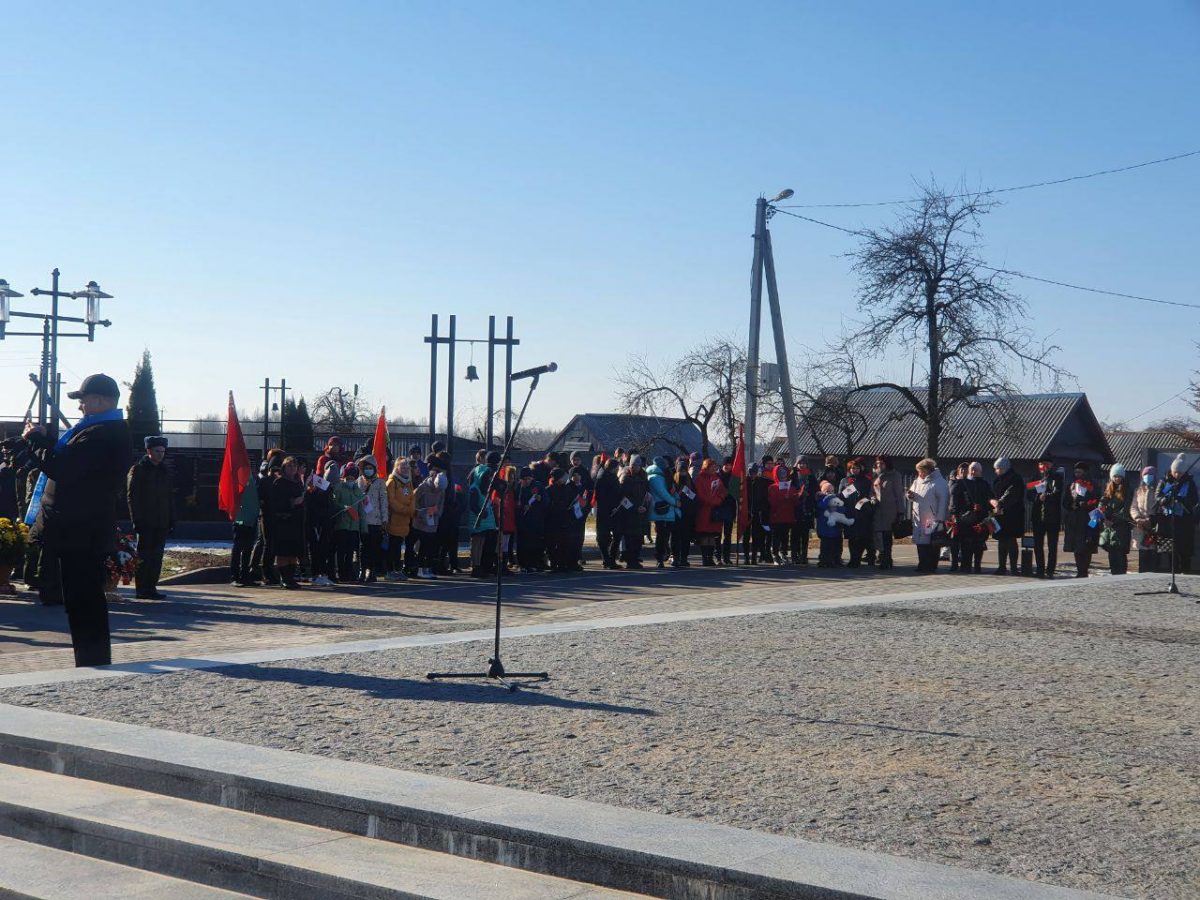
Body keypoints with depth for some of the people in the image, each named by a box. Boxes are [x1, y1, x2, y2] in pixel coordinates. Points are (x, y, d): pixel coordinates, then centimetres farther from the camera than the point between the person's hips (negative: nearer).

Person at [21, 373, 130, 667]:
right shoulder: (114, 432, 16)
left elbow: (59, 468, -23)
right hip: (92, 532, 11)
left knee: (81, 601, -6)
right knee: (90, 600, 15)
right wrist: (43, 439, 10)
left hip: (78, 532, -11)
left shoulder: (99, 435, -20)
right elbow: (71, 463, 21)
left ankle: (91, 662, -2)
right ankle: (97, 663, 21)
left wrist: (34, 440, -8)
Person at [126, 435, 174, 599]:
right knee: (144, 556, -3)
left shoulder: (165, 471, 16)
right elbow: (132, 496, -7)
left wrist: (172, 520, 12)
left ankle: (151, 588, 9)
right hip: (145, 523, -6)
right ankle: (141, 590, 1)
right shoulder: (137, 470, -2)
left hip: (161, 523, 6)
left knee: (157, 556, 5)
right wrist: (137, 520, -14)